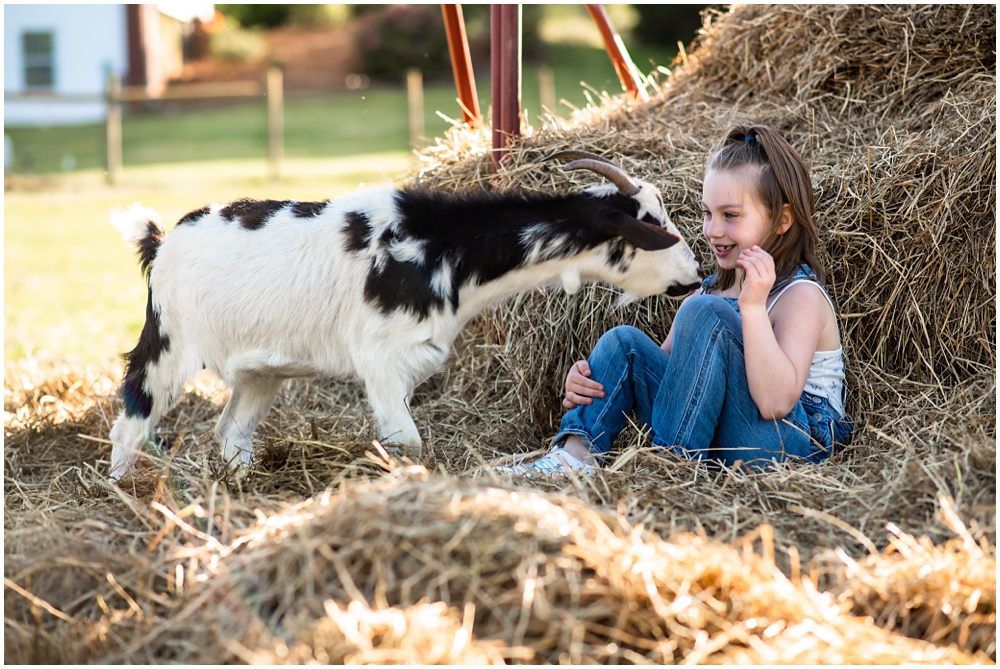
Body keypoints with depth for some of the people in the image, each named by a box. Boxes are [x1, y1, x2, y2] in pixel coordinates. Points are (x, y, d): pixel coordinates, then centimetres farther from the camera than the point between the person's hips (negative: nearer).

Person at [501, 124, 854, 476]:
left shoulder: (801, 296, -9)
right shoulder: (708, 292, 16)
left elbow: (775, 402, -24)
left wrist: (753, 307, -29)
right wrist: (587, 383, -6)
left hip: (799, 444, -7)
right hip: (714, 443, 8)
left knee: (706, 313, -23)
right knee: (625, 342, 1)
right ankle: (576, 455, -17)